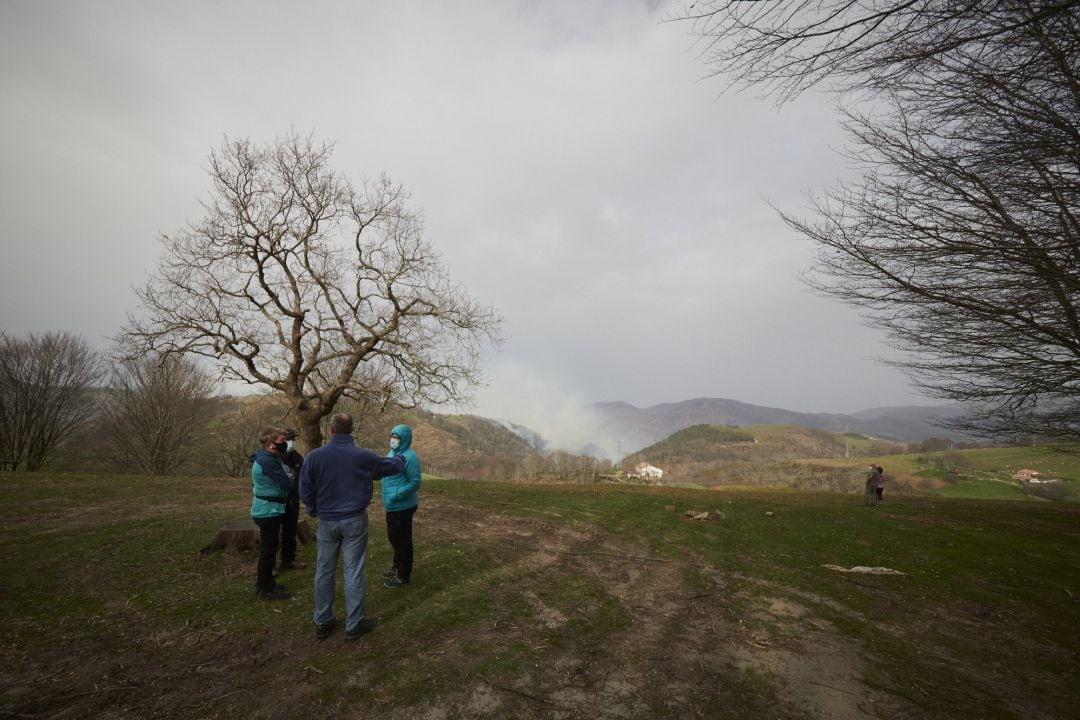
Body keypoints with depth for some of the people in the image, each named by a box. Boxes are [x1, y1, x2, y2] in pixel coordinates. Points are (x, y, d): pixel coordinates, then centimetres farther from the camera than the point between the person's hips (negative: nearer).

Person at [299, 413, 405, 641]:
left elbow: (305, 491, -3)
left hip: (327, 521, 2)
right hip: (355, 520, -2)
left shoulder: (314, 456, -8)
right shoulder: (364, 456, -8)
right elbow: (389, 465, 9)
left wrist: (316, 511, 16)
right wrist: (401, 459, 32)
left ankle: (323, 622, 26)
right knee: (353, 571, 5)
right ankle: (354, 624, 15)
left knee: (324, 571, 15)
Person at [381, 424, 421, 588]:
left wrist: (396, 495, -23)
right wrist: (384, 490, 10)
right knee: (393, 537, 22)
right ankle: (397, 567, 41)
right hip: (393, 506, 9)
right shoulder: (392, 453, 7)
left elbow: (415, 483, -22)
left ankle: (403, 576, 19)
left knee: (403, 540, 4)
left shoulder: (409, 457, -21)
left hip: (402, 506, -9)